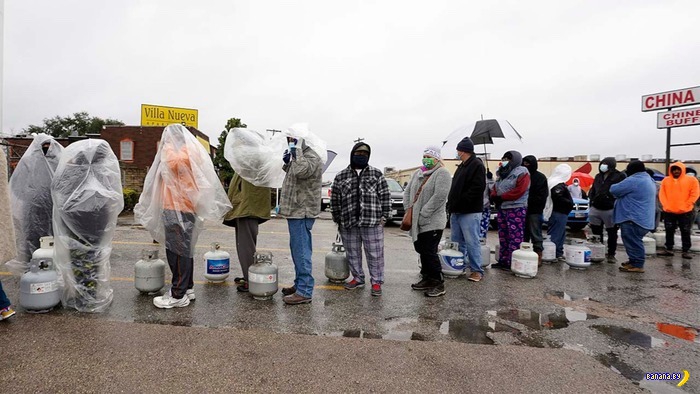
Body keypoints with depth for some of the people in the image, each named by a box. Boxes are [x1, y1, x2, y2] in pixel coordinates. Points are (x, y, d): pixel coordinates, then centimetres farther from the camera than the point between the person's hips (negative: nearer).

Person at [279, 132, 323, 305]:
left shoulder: (312, 157, -13)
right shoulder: (299, 156, 19)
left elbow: (301, 171, -33)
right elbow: (293, 173, 32)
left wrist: (297, 149, -21)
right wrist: (287, 162, 14)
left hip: (302, 212, -11)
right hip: (296, 211, 11)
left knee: (301, 251, -9)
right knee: (297, 250, 17)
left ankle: (304, 291, -4)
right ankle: (299, 284, 28)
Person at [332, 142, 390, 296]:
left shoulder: (377, 174, 6)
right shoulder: (341, 176, 8)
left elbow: (385, 196, 3)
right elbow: (335, 200, 10)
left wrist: (384, 217, -3)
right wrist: (338, 220, 7)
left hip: (372, 223, -2)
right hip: (349, 225, 2)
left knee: (375, 254, 3)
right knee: (353, 254, 13)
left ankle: (376, 282, 15)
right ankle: (358, 278, 29)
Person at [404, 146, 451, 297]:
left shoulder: (442, 173, -9)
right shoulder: (418, 173, 16)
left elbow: (440, 196, -20)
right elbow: (407, 191, 16)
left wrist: (424, 213, -20)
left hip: (432, 222, -8)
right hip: (418, 222, 8)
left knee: (429, 253, -6)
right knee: (421, 250, 15)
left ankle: (439, 284, 7)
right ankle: (427, 279, 29)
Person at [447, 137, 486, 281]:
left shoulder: (477, 165, -10)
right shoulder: (461, 166, 19)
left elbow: (477, 188, -21)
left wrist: (461, 202, -21)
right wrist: (451, 204, 10)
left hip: (470, 212, -9)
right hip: (456, 211, 9)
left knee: (471, 242, -5)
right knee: (457, 241, 15)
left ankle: (477, 270, 4)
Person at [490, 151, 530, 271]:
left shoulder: (522, 173, -7)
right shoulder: (502, 173, 19)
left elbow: (519, 191, -18)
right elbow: (495, 188, 19)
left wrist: (501, 197, -15)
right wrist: (494, 196, -4)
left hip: (516, 209, -9)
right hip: (502, 208, 9)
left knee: (515, 237, -8)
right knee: (503, 236, 12)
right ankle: (503, 260, 19)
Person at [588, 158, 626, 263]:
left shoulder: (619, 176, -8)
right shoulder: (598, 176, 12)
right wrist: (591, 198, 4)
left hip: (610, 210, -6)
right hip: (595, 209, 6)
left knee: (612, 233, 7)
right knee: (596, 232, 13)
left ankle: (611, 254, 17)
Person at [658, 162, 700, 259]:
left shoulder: (691, 180, 1)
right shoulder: (666, 180, 7)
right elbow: (662, 194, 4)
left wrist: (684, 207, -12)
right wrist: (666, 206, -7)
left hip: (685, 212, -2)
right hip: (669, 212, 2)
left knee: (686, 232, 3)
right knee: (669, 232, 8)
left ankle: (686, 251, 10)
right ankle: (669, 249, 15)